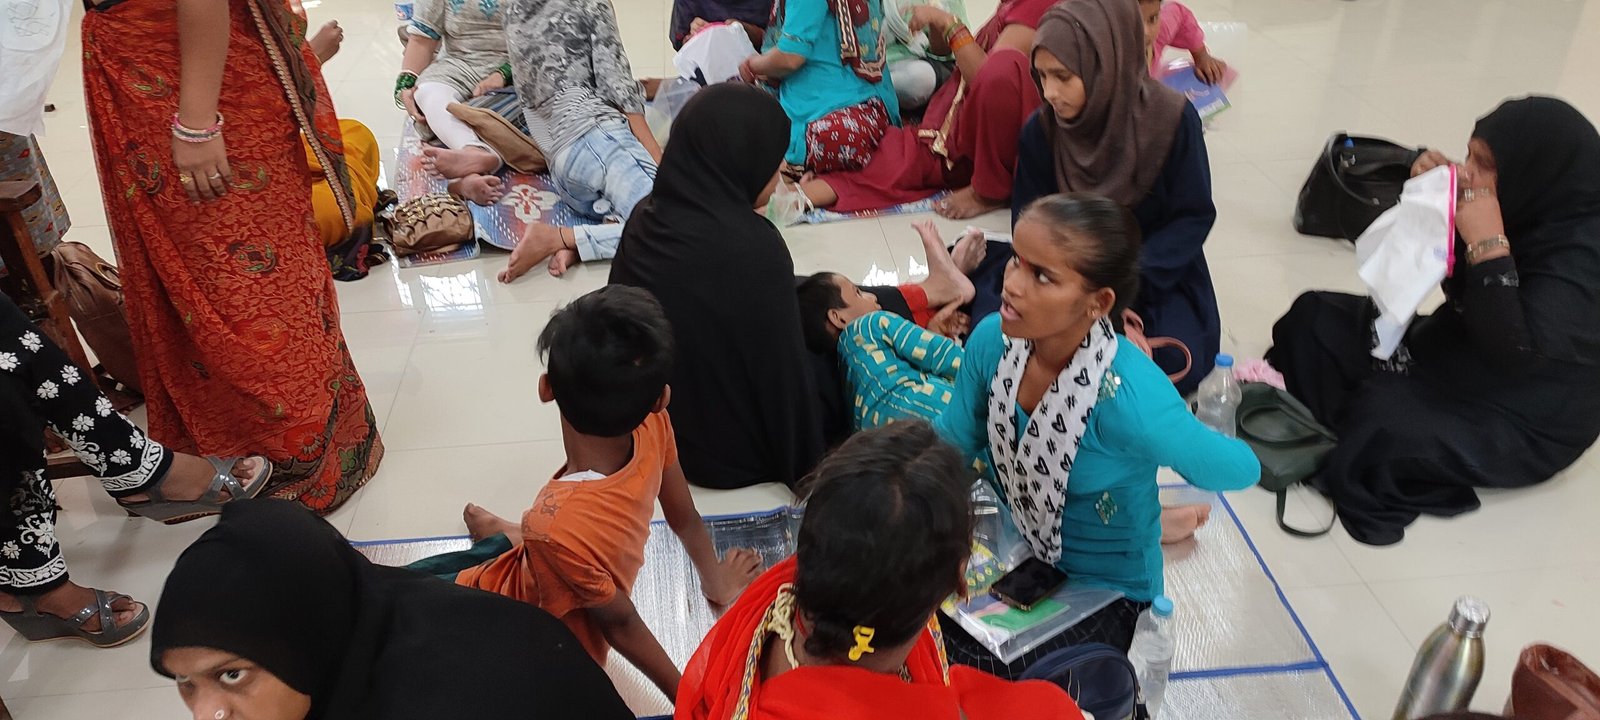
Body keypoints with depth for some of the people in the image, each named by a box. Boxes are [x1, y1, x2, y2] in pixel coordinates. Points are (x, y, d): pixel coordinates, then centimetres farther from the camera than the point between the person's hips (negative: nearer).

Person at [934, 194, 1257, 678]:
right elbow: (952, 444, 0)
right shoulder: (992, 339, -16)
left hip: (1105, 594, -5)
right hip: (1013, 556, 5)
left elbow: (1241, 469, -17)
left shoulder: (1128, 397, -34)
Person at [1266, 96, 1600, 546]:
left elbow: (1514, 351, -33)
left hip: (1522, 424, -9)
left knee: (1382, 420, -35)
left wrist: (1488, 243, -35)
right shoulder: (1531, 209, -4)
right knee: (1314, 316, 3)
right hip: (1453, 360, 9)